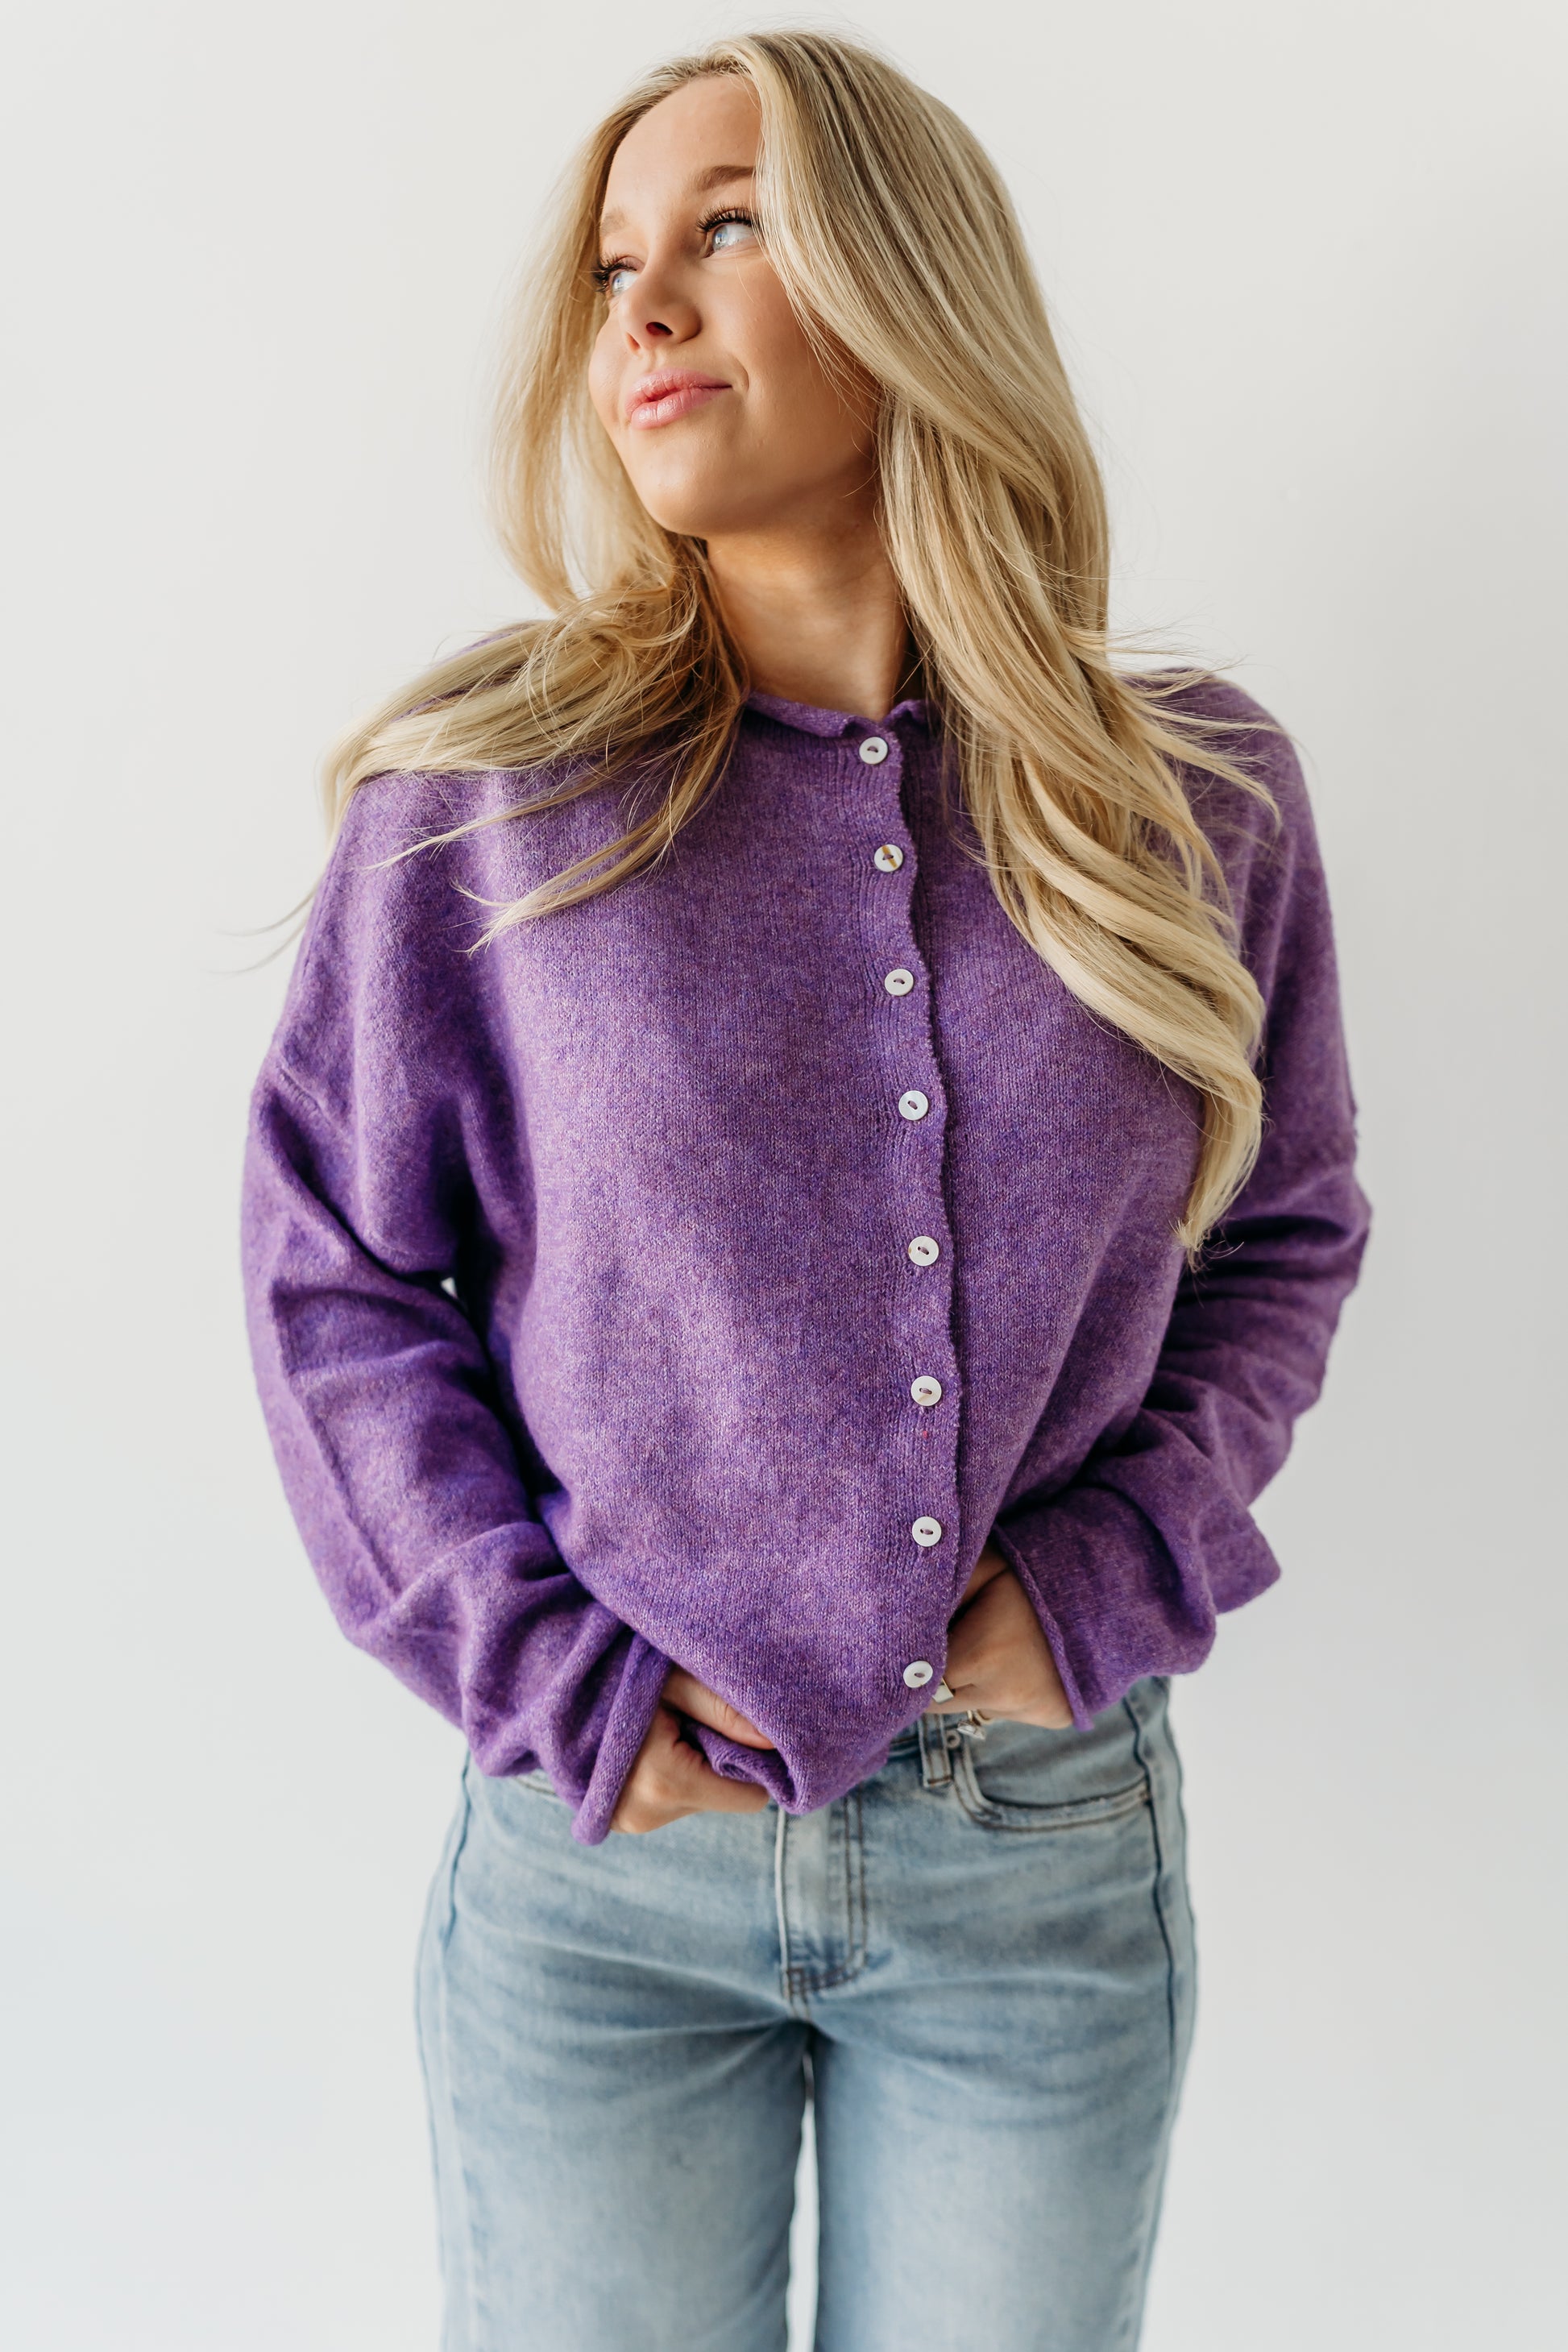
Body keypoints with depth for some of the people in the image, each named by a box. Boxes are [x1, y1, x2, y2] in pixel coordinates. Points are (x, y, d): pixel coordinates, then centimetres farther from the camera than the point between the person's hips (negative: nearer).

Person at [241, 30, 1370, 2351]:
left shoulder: (1196, 800, -2)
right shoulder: (481, 793, -6)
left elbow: (1287, 1230, 7)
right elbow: (334, 1270, -3)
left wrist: (1108, 1577, -6)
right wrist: (551, 1689, -9)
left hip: (1053, 1846, 2)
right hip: (600, 1843, -1)